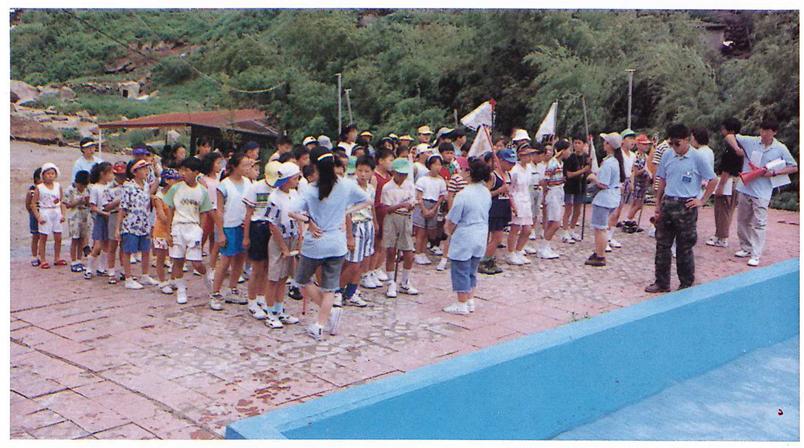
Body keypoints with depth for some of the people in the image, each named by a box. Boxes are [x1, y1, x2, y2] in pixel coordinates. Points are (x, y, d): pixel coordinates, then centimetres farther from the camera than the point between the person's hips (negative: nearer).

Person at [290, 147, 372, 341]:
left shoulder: (310, 190, -14)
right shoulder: (347, 185, -6)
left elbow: (292, 211, -25)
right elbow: (368, 201, 9)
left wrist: (309, 221, -9)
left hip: (314, 244, -3)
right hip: (337, 244, 3)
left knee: (303, 280, 19)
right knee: (329, 288, 11)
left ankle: (330, 312, 9)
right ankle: (320, 325, 8)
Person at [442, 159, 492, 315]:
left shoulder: (463, 194, -20)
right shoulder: (486, 193, 2)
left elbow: (452, 220, -15)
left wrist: (449, 231, 8)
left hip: (464, 238, -7)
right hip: (481, 236, 7)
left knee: (460, 271, 4)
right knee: (471, 270, 19)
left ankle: (461, 304, 9)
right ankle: (470, 301, 26)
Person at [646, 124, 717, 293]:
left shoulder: (697, 158, -7)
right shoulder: (667, 156, 6)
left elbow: (713, 180, -2)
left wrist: (702, 201, -5)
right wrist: (658, 205, 10)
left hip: (686, 206, -5)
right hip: (667, 204, 5)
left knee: (684, 248, 3)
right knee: (662, 244, 8)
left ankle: (686, 284, 15)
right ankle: (661, 282, 17)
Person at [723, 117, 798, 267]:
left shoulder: (780, 149, -5)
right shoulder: (751, 141, -1)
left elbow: (794, 168, 2)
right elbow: (729, 136, 5)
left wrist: (774, 173, -11)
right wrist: (737, 148, -14)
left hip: (762, 192, -3)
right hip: (745, 188, 4)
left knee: (758, 224, -5)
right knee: (743, 221, 14)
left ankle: (756, 255, -2)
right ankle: (746, 248, 29)